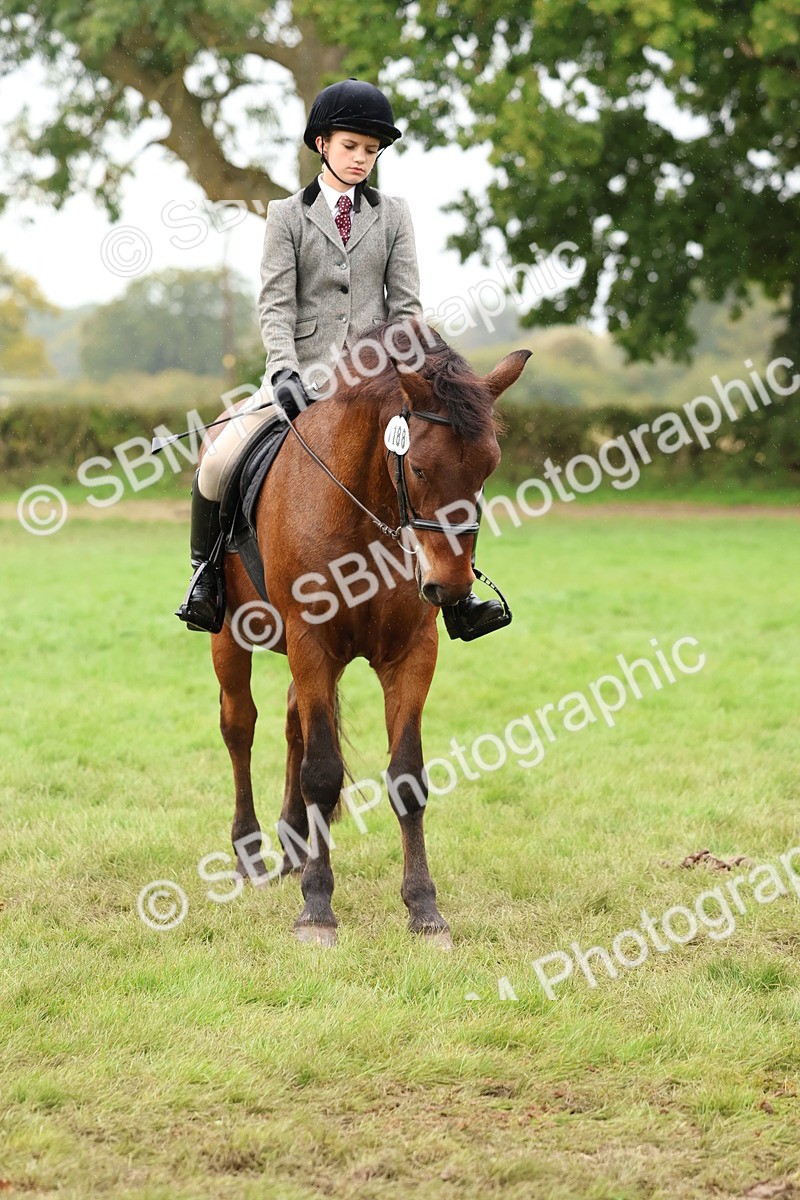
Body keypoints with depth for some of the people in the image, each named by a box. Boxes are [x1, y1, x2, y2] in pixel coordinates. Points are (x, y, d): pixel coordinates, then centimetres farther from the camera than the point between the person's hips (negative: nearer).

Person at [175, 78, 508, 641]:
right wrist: (285, 372, -18)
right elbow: (275, 304, -2)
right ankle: (208, 572, 6)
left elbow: (406, 304, 6)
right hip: (306, 378, -1)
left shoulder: (393, 215, 12)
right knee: (217, 467, -20)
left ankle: (458, 593, -2)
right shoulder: (288, 216, 7)